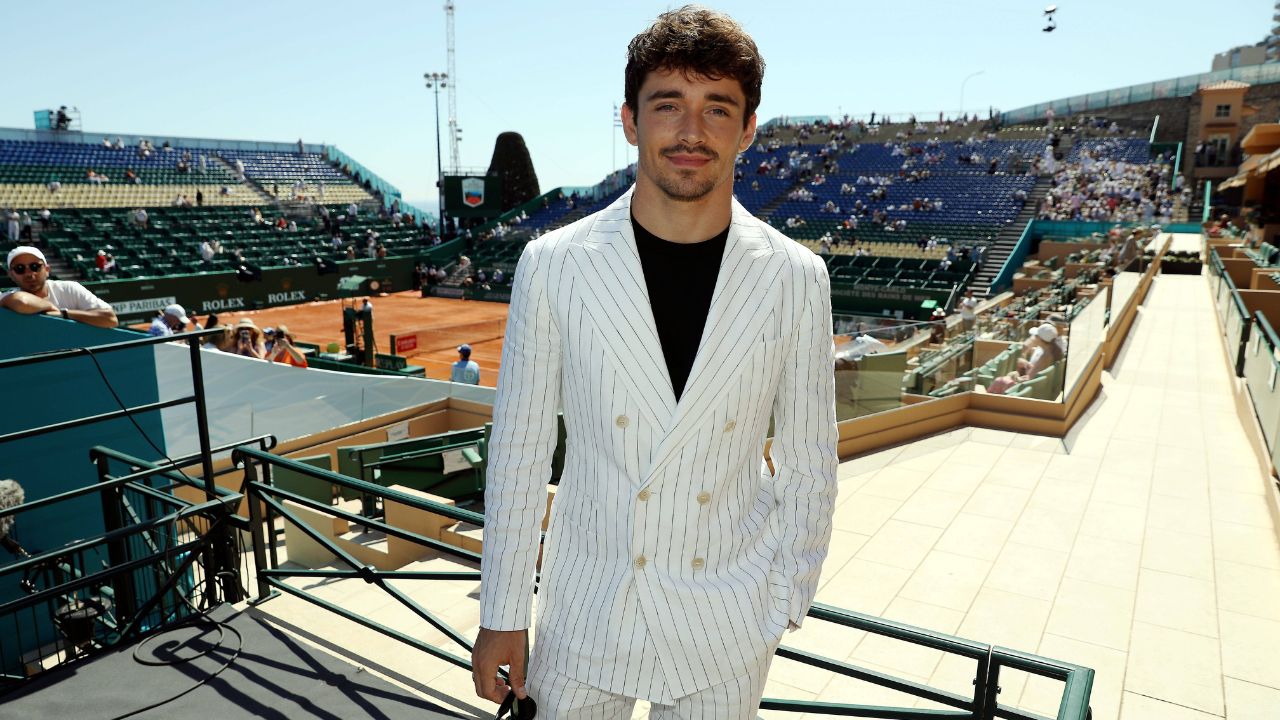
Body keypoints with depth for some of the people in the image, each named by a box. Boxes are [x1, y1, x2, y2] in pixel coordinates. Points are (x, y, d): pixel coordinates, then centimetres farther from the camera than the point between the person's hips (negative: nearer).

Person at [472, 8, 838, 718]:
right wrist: (500, 616, 0)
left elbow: (808, 463, 0)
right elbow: (518, 452, -5)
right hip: (586, 609, 0)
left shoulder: (796, 278, -9)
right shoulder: (553, 264, -11)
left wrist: (785, 601, 3)